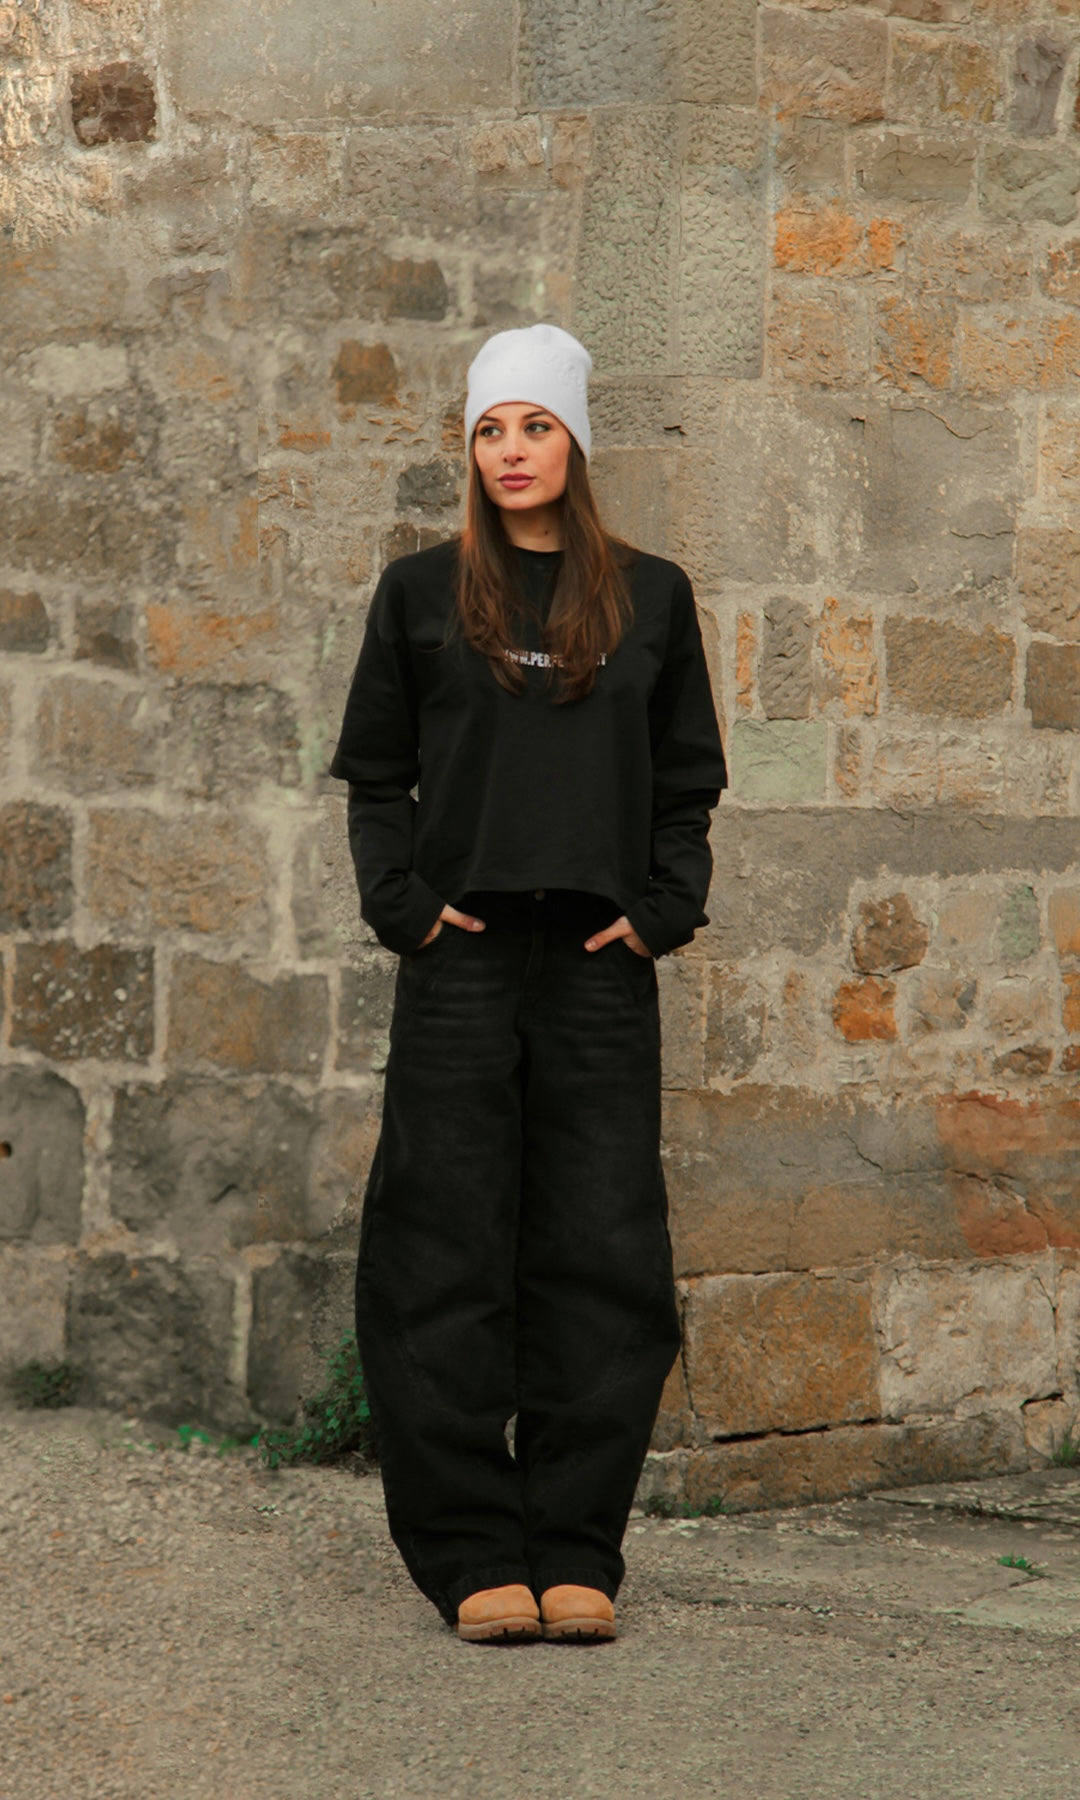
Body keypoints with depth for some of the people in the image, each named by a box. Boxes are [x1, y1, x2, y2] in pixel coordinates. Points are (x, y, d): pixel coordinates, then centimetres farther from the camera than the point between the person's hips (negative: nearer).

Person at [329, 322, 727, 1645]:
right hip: (461, 958, -1)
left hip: (598, 961, 1)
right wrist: (401, 902, -4)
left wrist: (665, 908, 0)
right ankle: (473, 1555, 4)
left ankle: (576, 1550, 7)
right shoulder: (422, 594, 8)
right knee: (448, 1256, -2)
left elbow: (688, 782, 14)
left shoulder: (648, 597, 11)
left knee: (599, 1258, 0)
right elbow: (373, 775, 10)